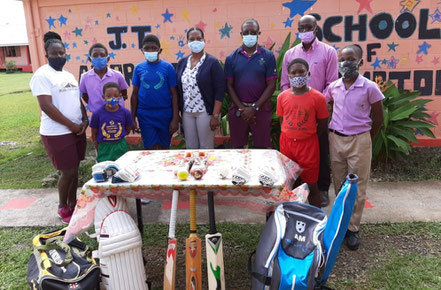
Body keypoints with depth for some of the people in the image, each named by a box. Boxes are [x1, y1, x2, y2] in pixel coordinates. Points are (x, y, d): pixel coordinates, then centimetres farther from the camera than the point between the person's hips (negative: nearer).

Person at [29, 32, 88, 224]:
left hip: (77, 130, 7)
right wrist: (71, 125, -16)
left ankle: (73, 203, 29)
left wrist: (84, 120, 1)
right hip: (57, 133, -7)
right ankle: (62, 208, 20)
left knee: (74, 169, 14)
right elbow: (46, 106, -19)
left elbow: (78, 100, 18)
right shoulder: (42, 75, -11)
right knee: (68, 172, -1)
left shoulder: (69, 75, 14)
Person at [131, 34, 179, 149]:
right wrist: (132, 117, 6)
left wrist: (175, 119, -6)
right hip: (145, 115, 1)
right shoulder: (139, 68, 3)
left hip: (165, 115, -1)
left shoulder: (167, 67, -2)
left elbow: (174, 94, -2)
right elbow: (135, 94, 8)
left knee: (164, 147, 12)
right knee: (151, 148, 1)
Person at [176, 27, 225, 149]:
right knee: (190, 146, 13)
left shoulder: (212, 62, -7)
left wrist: (215, 116, -15)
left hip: (205, 112, -5)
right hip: (186, 112, 5)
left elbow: (220, 91, -11)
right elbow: (178, 90, 11)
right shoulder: (182, 63, 9)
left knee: (206, 146, 5)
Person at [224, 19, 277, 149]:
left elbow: (271, 85, -4)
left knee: (261, 147, 6)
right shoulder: (232, 58, 4)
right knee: (238, 147, 10)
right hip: (238, 109, 1)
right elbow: (229, 85, 2)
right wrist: (242, 108, -9)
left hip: (261, 108, -1)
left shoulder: (268, 56, 0)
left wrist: (255, 107, -11)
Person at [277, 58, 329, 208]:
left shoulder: (317, 97, -10)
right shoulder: (282, 97, 0)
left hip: (308, 144, -3)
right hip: (286, 143, 3)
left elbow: (322, 125, -3)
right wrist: (290, 135, 2)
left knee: (311, 185, 7)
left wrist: (307, 136, -3)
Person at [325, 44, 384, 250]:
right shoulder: (333, 87, 1)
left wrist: (365, 140, 5)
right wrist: (334, 134, 10)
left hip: (359, 141, -3)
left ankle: (353, 228, 16)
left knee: (357, 187, 5)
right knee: (339, 185, 13)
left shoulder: (369, 88, -8)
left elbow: (378, 118, -1)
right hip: (335, 139, 3)